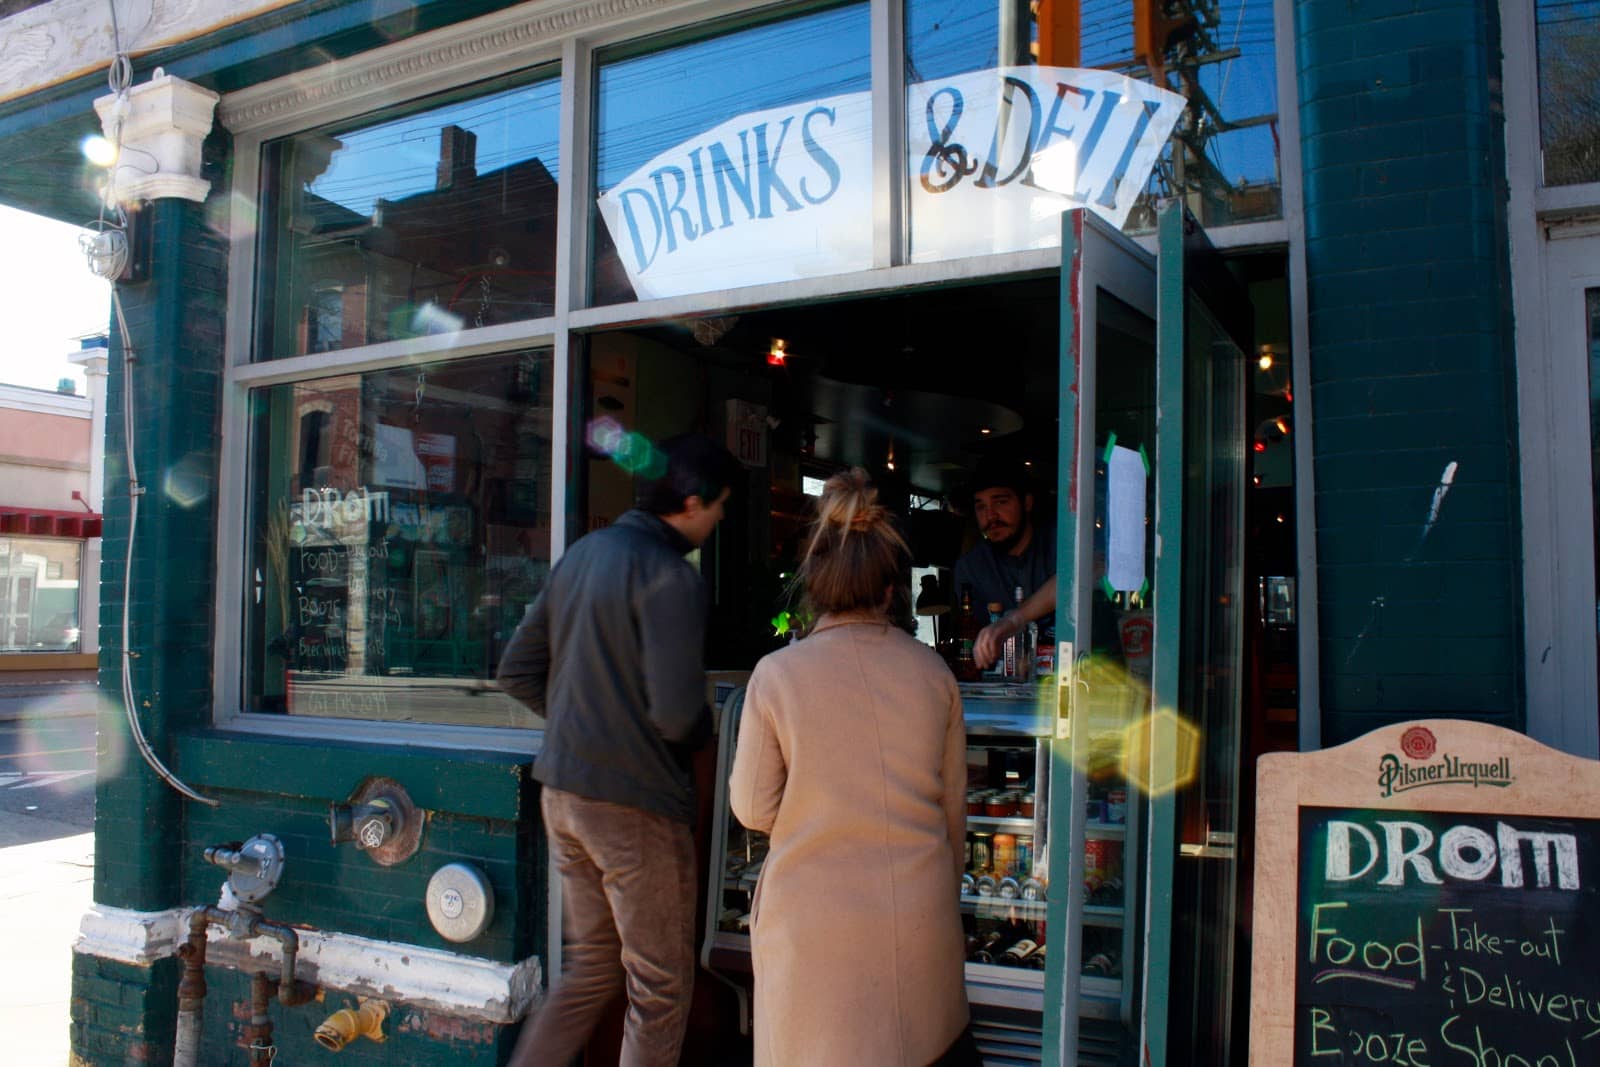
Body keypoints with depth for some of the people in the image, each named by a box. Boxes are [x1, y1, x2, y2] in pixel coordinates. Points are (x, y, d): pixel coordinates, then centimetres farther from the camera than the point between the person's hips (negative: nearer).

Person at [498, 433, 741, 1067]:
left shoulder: (580, 555, 9)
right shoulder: (669, 575, -17)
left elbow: (517, 671, 12)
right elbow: (676, 711, -23)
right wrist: (702, 732, -2)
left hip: (563, 793, 8)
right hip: (636, 801, -8)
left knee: (593, 967, 22)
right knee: (661, 985, 8)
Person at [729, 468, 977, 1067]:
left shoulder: (778, 674, -10)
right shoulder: (933, 672, -1)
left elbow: (752, 809, -2)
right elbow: (954, 809, 8)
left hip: (813, 917, -2)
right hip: (920, 915, 3)